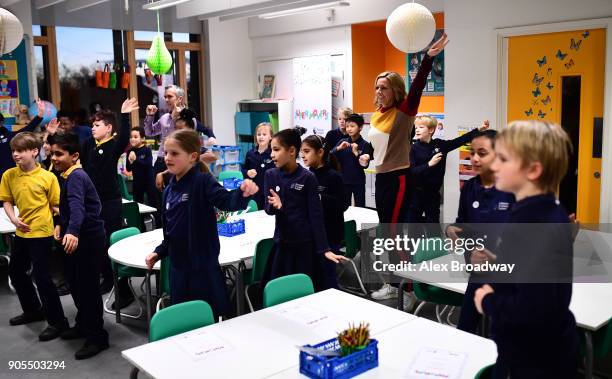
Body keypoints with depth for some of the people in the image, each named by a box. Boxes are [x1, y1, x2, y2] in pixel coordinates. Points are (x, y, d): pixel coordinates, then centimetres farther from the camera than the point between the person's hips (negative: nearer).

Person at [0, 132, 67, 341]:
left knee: (41, 275, -4)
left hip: (42, 232, -6)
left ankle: (58, 321, 9)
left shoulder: (47, 177, -12)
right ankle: (33, 310, 40)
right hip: (21, 231, 7)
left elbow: (55, 205, -5)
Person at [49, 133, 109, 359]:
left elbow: (77, 206, -38)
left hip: (89, 238, -10)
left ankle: (97, 337, 5)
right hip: (78, 236, 10)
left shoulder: (76, 176, -20)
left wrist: (72, 232, -52)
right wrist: (61, 225, 10)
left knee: (88, 287, -4)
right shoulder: (70, 175, 11)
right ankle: (83, 324, 35)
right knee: (75, 282, 19)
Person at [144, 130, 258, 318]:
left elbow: (227, 201, -31)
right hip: (178, 266, 7)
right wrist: (160, 251, 15)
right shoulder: (169, 190, 9)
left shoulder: (203, 181, -14)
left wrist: (243, 194, -50)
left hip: (203, 266, -7)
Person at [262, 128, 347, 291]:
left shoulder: (307, 177, -9)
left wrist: (324, 248, -13)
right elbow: (268, 209, -4)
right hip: (281, 243, 3)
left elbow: (316, 215, -9)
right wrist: (275, 206, -28)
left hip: (305, 244, -3)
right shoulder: (271, 175, 2)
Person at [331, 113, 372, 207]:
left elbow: (365, 165, -10)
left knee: (360, 207, 6)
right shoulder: (342, 142, 3)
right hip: (344, 181, 2)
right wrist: (339, 148, -18)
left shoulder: (365, 145, -6)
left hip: (358, 182, -2)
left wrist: (356, 153, -22)